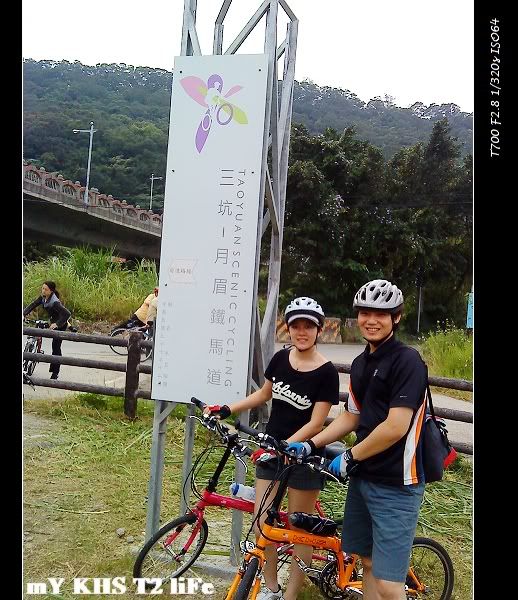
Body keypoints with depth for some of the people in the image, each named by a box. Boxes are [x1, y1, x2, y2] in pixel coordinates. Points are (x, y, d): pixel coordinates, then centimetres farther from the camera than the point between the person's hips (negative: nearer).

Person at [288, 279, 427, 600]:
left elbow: (396, 427, -22)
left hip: (395, 485, -8)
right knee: (368, 562, 19)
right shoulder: (360, 363, 10)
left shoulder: (407, 360, -16)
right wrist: (310, 445, 7)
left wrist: (350, 457, -11)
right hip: (362, 478, 8)